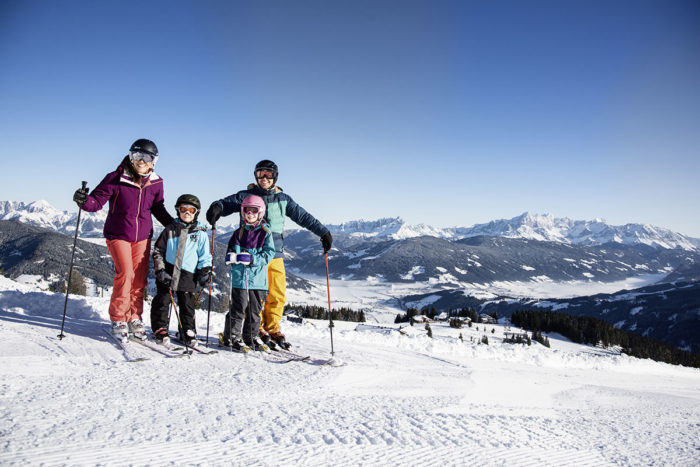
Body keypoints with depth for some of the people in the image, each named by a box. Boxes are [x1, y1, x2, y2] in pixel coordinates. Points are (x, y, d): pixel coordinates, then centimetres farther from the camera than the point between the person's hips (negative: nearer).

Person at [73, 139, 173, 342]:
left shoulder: (155, 183, 3)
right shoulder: (116, 179, -8)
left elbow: (158, 209, 16)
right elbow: (97, 200, -10)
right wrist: (84, 200, -32)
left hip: (143, 236, 4)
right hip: (118, 235, -3)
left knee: (139, 278, 2)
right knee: (125, 274, -13)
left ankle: (134, 318, 14)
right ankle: (118, 320, 1)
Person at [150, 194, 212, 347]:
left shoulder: (200, 233, 6)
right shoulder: (170, 229, 7)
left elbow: (205, 256, 9)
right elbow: (158, 250, 8)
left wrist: (205, 271, -4)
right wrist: (160, 269, -2)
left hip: (187, 275, -1)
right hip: (167, 273, 1)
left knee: (187, 304, 2)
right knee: (162, 301, 2)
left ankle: (188, 333, 13)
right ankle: (160, 330, 14)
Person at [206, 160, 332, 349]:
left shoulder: (283, 199, 12)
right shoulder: (246, 196, 5)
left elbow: (304, 217, 14)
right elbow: (227, 202, -5)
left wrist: (324, 232, 12)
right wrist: (217, 207, -29)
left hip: (275, 253, 3)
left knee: (277, 294, 2)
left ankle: (273, 329, 15)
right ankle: (257, 329, 13)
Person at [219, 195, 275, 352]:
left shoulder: (265, 232, 3)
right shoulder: (239, 232, 9)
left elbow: (269, 253, -6)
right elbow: (230, 251, 9)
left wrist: (251, 259, -18)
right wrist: (233, 257, -14)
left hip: (258, 277, 0)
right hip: (240, 277, 0)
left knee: (255, 310, 10)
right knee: (238, 308, -1)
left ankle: (251, 337, 25)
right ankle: (231, 336, 12)